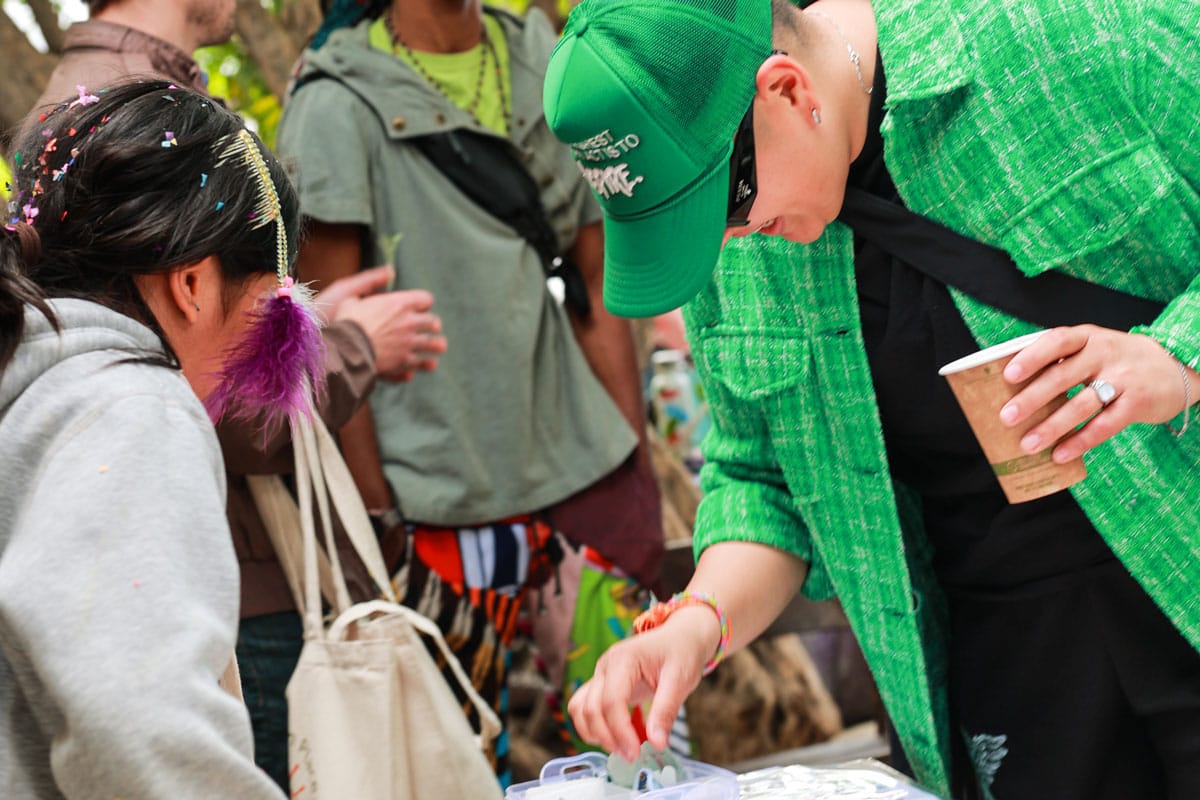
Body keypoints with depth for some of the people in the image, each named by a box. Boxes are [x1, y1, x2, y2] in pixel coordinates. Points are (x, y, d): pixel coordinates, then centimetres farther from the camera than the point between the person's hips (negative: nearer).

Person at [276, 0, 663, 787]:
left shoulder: (546, 64, 10)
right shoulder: (340, 104, -6)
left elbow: (598, 287, 11)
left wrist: (640, 466, 7)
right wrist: (376, 519, -10)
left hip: (589, 465, 5)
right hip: (450, 494, -5)